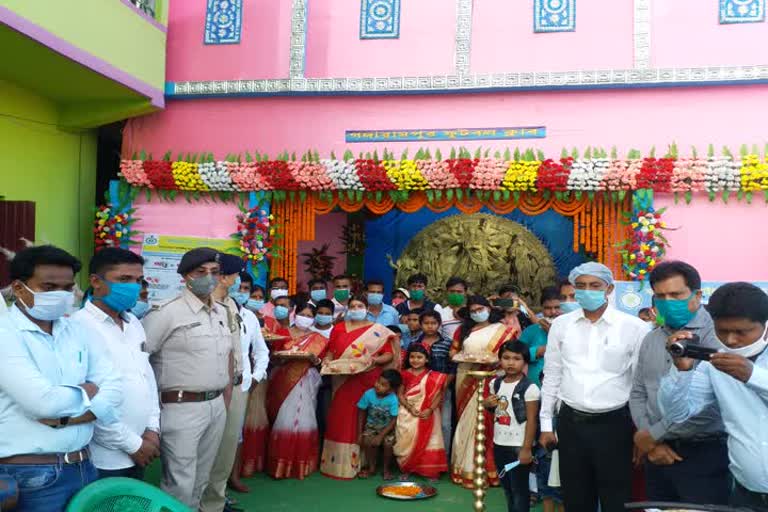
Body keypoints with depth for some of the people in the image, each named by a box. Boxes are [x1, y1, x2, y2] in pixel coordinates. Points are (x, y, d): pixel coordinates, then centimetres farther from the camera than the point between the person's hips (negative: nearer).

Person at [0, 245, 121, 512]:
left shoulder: (79, 331, 7)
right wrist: (86, 391, -5)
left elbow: (113, 389, -1)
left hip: (83, 466, 6)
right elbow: (44, 401, -23)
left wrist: (66, 418, -16)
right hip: (31, 475, -6)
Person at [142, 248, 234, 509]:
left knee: (200, 480, 17)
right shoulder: (167, 312, -13)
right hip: (182, 408, -7)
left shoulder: (222, 312, 10)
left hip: (217, 407, 7)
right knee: (180, 484, 0)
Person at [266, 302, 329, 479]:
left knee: (302, 419, -6)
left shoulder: (318, 339, 11)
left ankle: (300, 463, 4)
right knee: (284, 421, -3)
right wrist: (280, 356, -13)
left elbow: (320, 363, 8)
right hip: (283, 380, 1)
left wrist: (313, 358, -12)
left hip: (305, 382, 0)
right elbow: (274, 358, 8)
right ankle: (281, 462, 6)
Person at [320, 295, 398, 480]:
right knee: (340, 419, 2)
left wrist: (375, 360, -16)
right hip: (342, 381, 2)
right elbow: (330, 351, 13)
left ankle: (358, 462, 6)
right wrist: (326, 361, -6)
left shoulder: (378, 331, 5)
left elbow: (389, 355, 1)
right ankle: (336, 462, 10)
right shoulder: (339, 328, 13)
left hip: (367, 382, -2)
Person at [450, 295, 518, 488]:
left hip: (488, 380, -4)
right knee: (466, 422, 6)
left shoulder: (502, 330, 2)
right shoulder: (463, 330, 14)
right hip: (466, 379, 4)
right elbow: (453, 352, 13)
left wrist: (490, 360, -19)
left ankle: (482, 470, 3)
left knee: (484, 422, -5)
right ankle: (465, 468, 13)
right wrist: (467, 357, -5)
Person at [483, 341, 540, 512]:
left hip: (518, 446, -6)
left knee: (519, 488, 5)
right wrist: (487, 404, -4)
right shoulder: (496, 383, 4)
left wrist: (527, 448, -16)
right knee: (507, 487, 19)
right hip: (499, 444, 6)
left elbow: (531, 420, -14)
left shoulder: (529, 388, -15)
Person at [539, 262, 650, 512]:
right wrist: (546, 423, 9)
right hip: (570, 423, 3)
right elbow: (552, 376, 8)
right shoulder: (561, 324, 3)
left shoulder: (634, 327, -7)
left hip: (614, 424, -3)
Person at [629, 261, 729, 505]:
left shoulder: (716, 335, -12)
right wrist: (651, 443, -4)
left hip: (704, 456, -6)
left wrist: (653, 434, -13)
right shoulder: (651, 340, 10)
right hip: (658, 455, 6)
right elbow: (637, 394, 12)